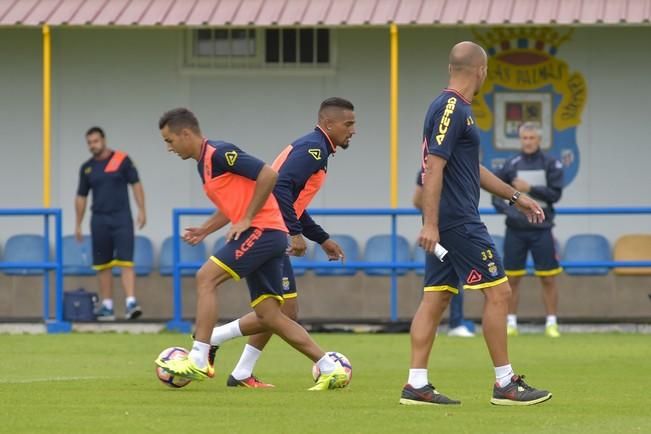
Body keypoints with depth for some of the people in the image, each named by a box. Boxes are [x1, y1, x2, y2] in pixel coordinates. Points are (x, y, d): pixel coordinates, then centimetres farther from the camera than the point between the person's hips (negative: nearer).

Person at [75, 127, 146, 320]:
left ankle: (131, 303, -18)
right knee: (103, 265, 5)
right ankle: (107, 306, 11)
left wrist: (141, 210, -7)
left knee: (126, 261, -12)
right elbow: (81, 197, 14)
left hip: (122, 218, -3)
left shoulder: (122, 160, -1)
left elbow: (136, 184, 0)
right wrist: (78, 224, 13)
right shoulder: (87, 168, 8)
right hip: (99, 220, 3)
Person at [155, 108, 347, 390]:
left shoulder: (219, 154, -11)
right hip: (267, 237, 10)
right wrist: (203, 230, 15)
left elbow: (268, 175, -19)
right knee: (269, 316, 5)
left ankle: (199, 361, -16)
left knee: (206, 278, -15)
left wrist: (246, 219, -17)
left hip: (262, 230, -10)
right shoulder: (204, 163, 18)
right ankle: (331, 370, 5)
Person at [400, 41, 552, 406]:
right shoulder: (452, 109, -14)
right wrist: (430, 224, -24)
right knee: (498, 292, -5)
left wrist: (515, 196, 31)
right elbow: (434, 168, -20)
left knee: (435, 299, 7)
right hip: (458, 223, -10)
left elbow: (473, 170, 28)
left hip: (446, 225, 10)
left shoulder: (456, 108, 17)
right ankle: (505, 384, -1)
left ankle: (417, 386, 4)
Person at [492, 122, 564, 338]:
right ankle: (511, 323, 10)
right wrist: (507, 210, -10)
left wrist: (530, 188, -15)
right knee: (512, 278, 3)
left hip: (541, 229, -1)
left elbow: (555, 194, -7)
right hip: (515, 229, 1)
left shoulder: (551, 164, 0)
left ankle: (551, 323, 5)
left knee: (548, 279, -1)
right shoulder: (511, 165, 4)